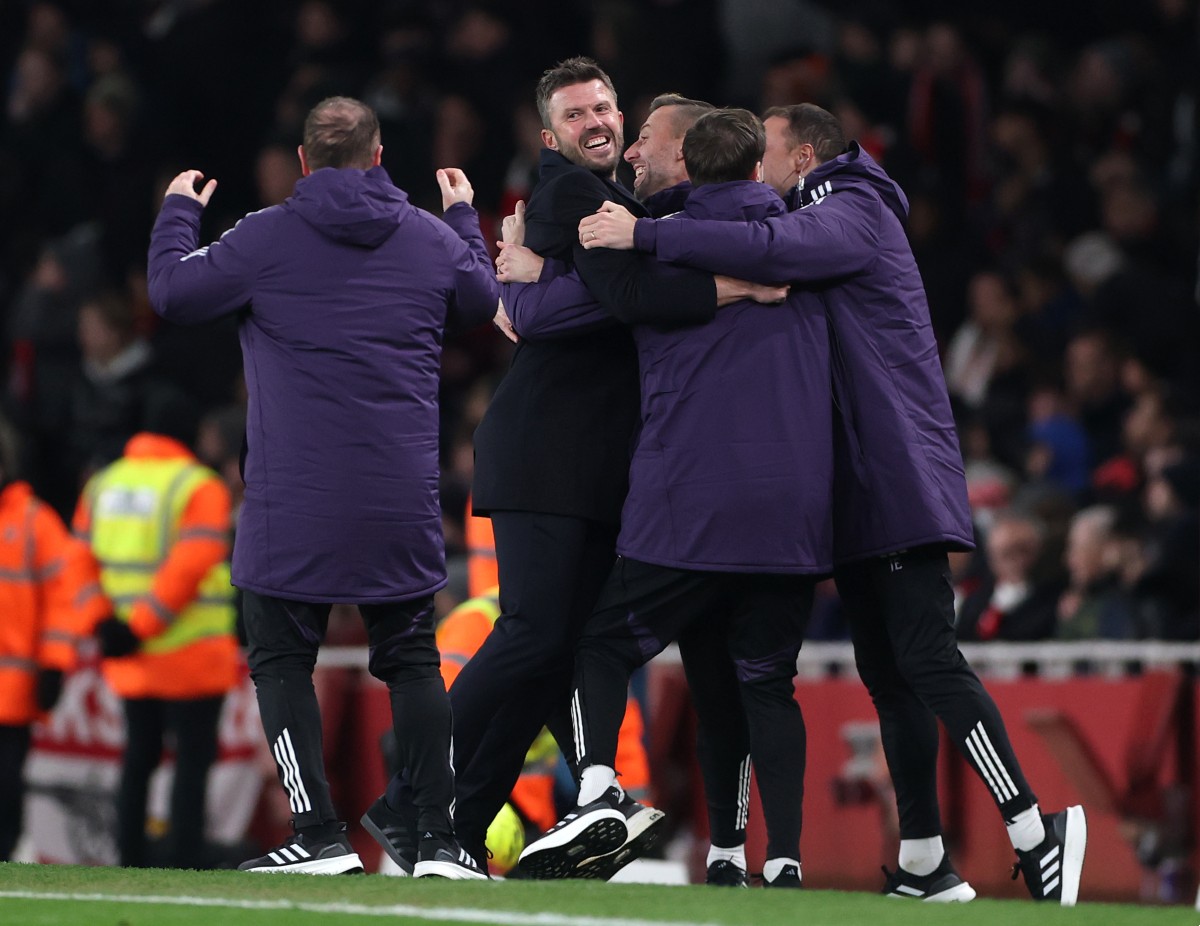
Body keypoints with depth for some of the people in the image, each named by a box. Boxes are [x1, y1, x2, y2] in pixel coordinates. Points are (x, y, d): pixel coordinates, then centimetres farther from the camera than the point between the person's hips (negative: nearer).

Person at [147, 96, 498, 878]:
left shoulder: (266, 238, -5)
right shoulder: (432, 239, 6)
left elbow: (173, 293, 0)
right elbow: (484, 301, 24)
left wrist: (178, 214, 19)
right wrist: (466, 217, 41)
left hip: (295, 505, -3)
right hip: (402, 503, 3)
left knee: (282, 661, 5)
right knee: (412, 661, 12)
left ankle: (320, 834, -6)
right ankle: (443, 837, 4)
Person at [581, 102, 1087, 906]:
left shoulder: (852, 214, -5)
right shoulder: (817, 221, 25)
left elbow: (771, 250, -25)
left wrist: (644, 235, -24)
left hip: (901, 478, -10)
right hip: (860, 492, 10)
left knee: (926, 659, -16)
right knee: (888, 675, 8)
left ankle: (1035, 832, -17)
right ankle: (924, 863, 10)